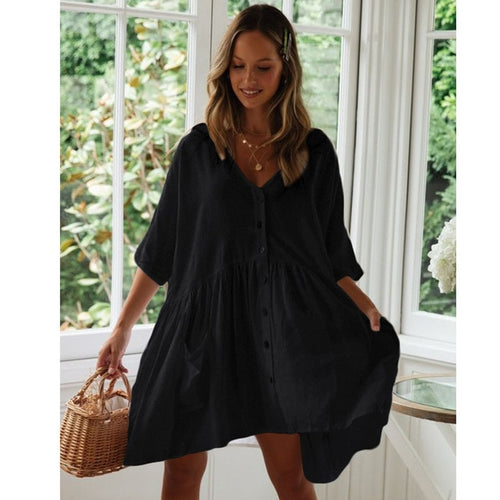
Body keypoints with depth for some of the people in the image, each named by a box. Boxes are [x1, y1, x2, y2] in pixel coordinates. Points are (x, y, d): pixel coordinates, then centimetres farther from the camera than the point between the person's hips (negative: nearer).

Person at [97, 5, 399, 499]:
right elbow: (161, 246, 7)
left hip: (280, 326, 0)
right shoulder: (199, 148, 3)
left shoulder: (314, 152, 3)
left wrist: (371, 318, -9)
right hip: (204, 321, 1)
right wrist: (122, 328, 5)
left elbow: (333, 252, 7)